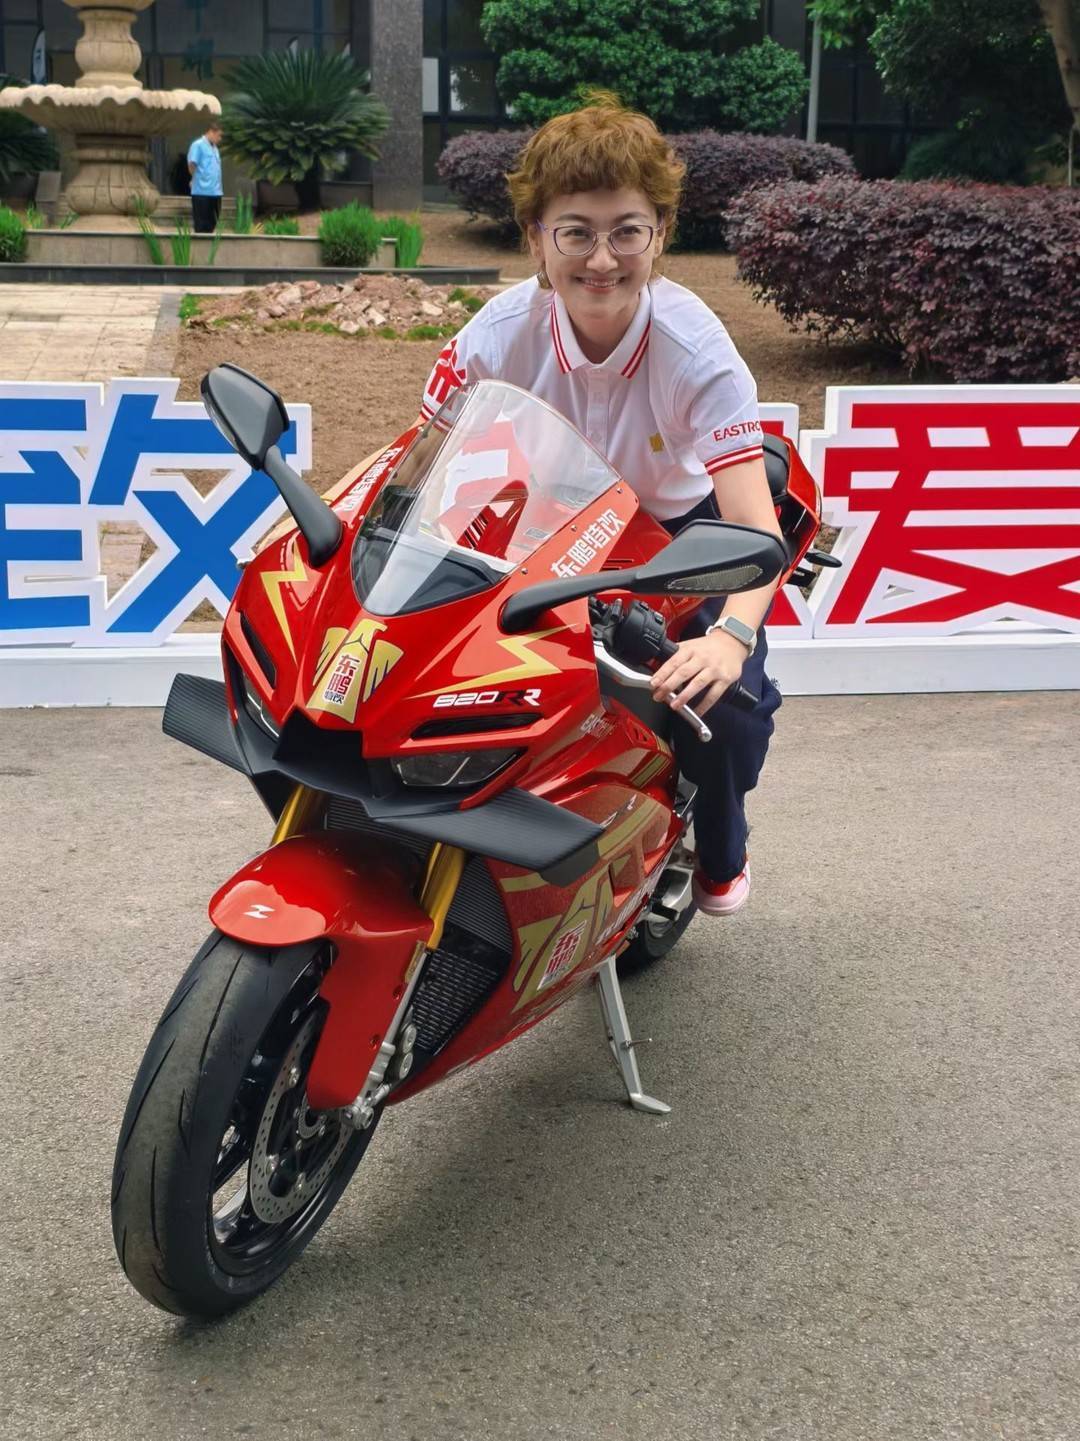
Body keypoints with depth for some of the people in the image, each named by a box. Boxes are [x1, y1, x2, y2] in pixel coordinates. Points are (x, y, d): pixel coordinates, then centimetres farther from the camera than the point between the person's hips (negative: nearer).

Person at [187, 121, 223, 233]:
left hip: (215, 192, 8)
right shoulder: (198, 145, -8)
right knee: (201, 226, -3)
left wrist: (216, 184, 11)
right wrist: (198, 180, 1)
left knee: (211, 224, 11)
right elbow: (191, 165, -12)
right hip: (202, 192, -8)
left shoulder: (215, 148, 18)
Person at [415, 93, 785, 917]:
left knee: (728, 702, -21)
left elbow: (754, 523, -38)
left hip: (682, 532, -2)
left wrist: (731, 634, -57)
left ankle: (721, 847, 15)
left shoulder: (696, 348, -29)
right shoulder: (500, 335, -23)